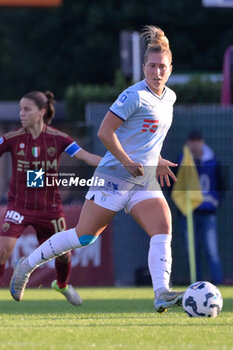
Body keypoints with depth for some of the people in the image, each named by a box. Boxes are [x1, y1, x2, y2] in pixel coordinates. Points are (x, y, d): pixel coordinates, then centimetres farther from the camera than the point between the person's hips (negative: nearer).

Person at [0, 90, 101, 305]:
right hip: (20, 205, -1)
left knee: (63, 252, 12)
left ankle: (62, 285, 44)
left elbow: (87, 157, -11)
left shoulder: (57, 138, -8)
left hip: (49, 205, 1)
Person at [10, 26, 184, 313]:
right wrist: (127, 162, -19)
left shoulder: (169, 98, 13)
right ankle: (28, 265, 12)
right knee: (84, 236, -5)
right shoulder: (134, 96, -13)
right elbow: (105, 131, -15)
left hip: (144, 182, 7)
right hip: (114, 177, -7)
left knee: (163, 230, -16)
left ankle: (162, 294, -26)